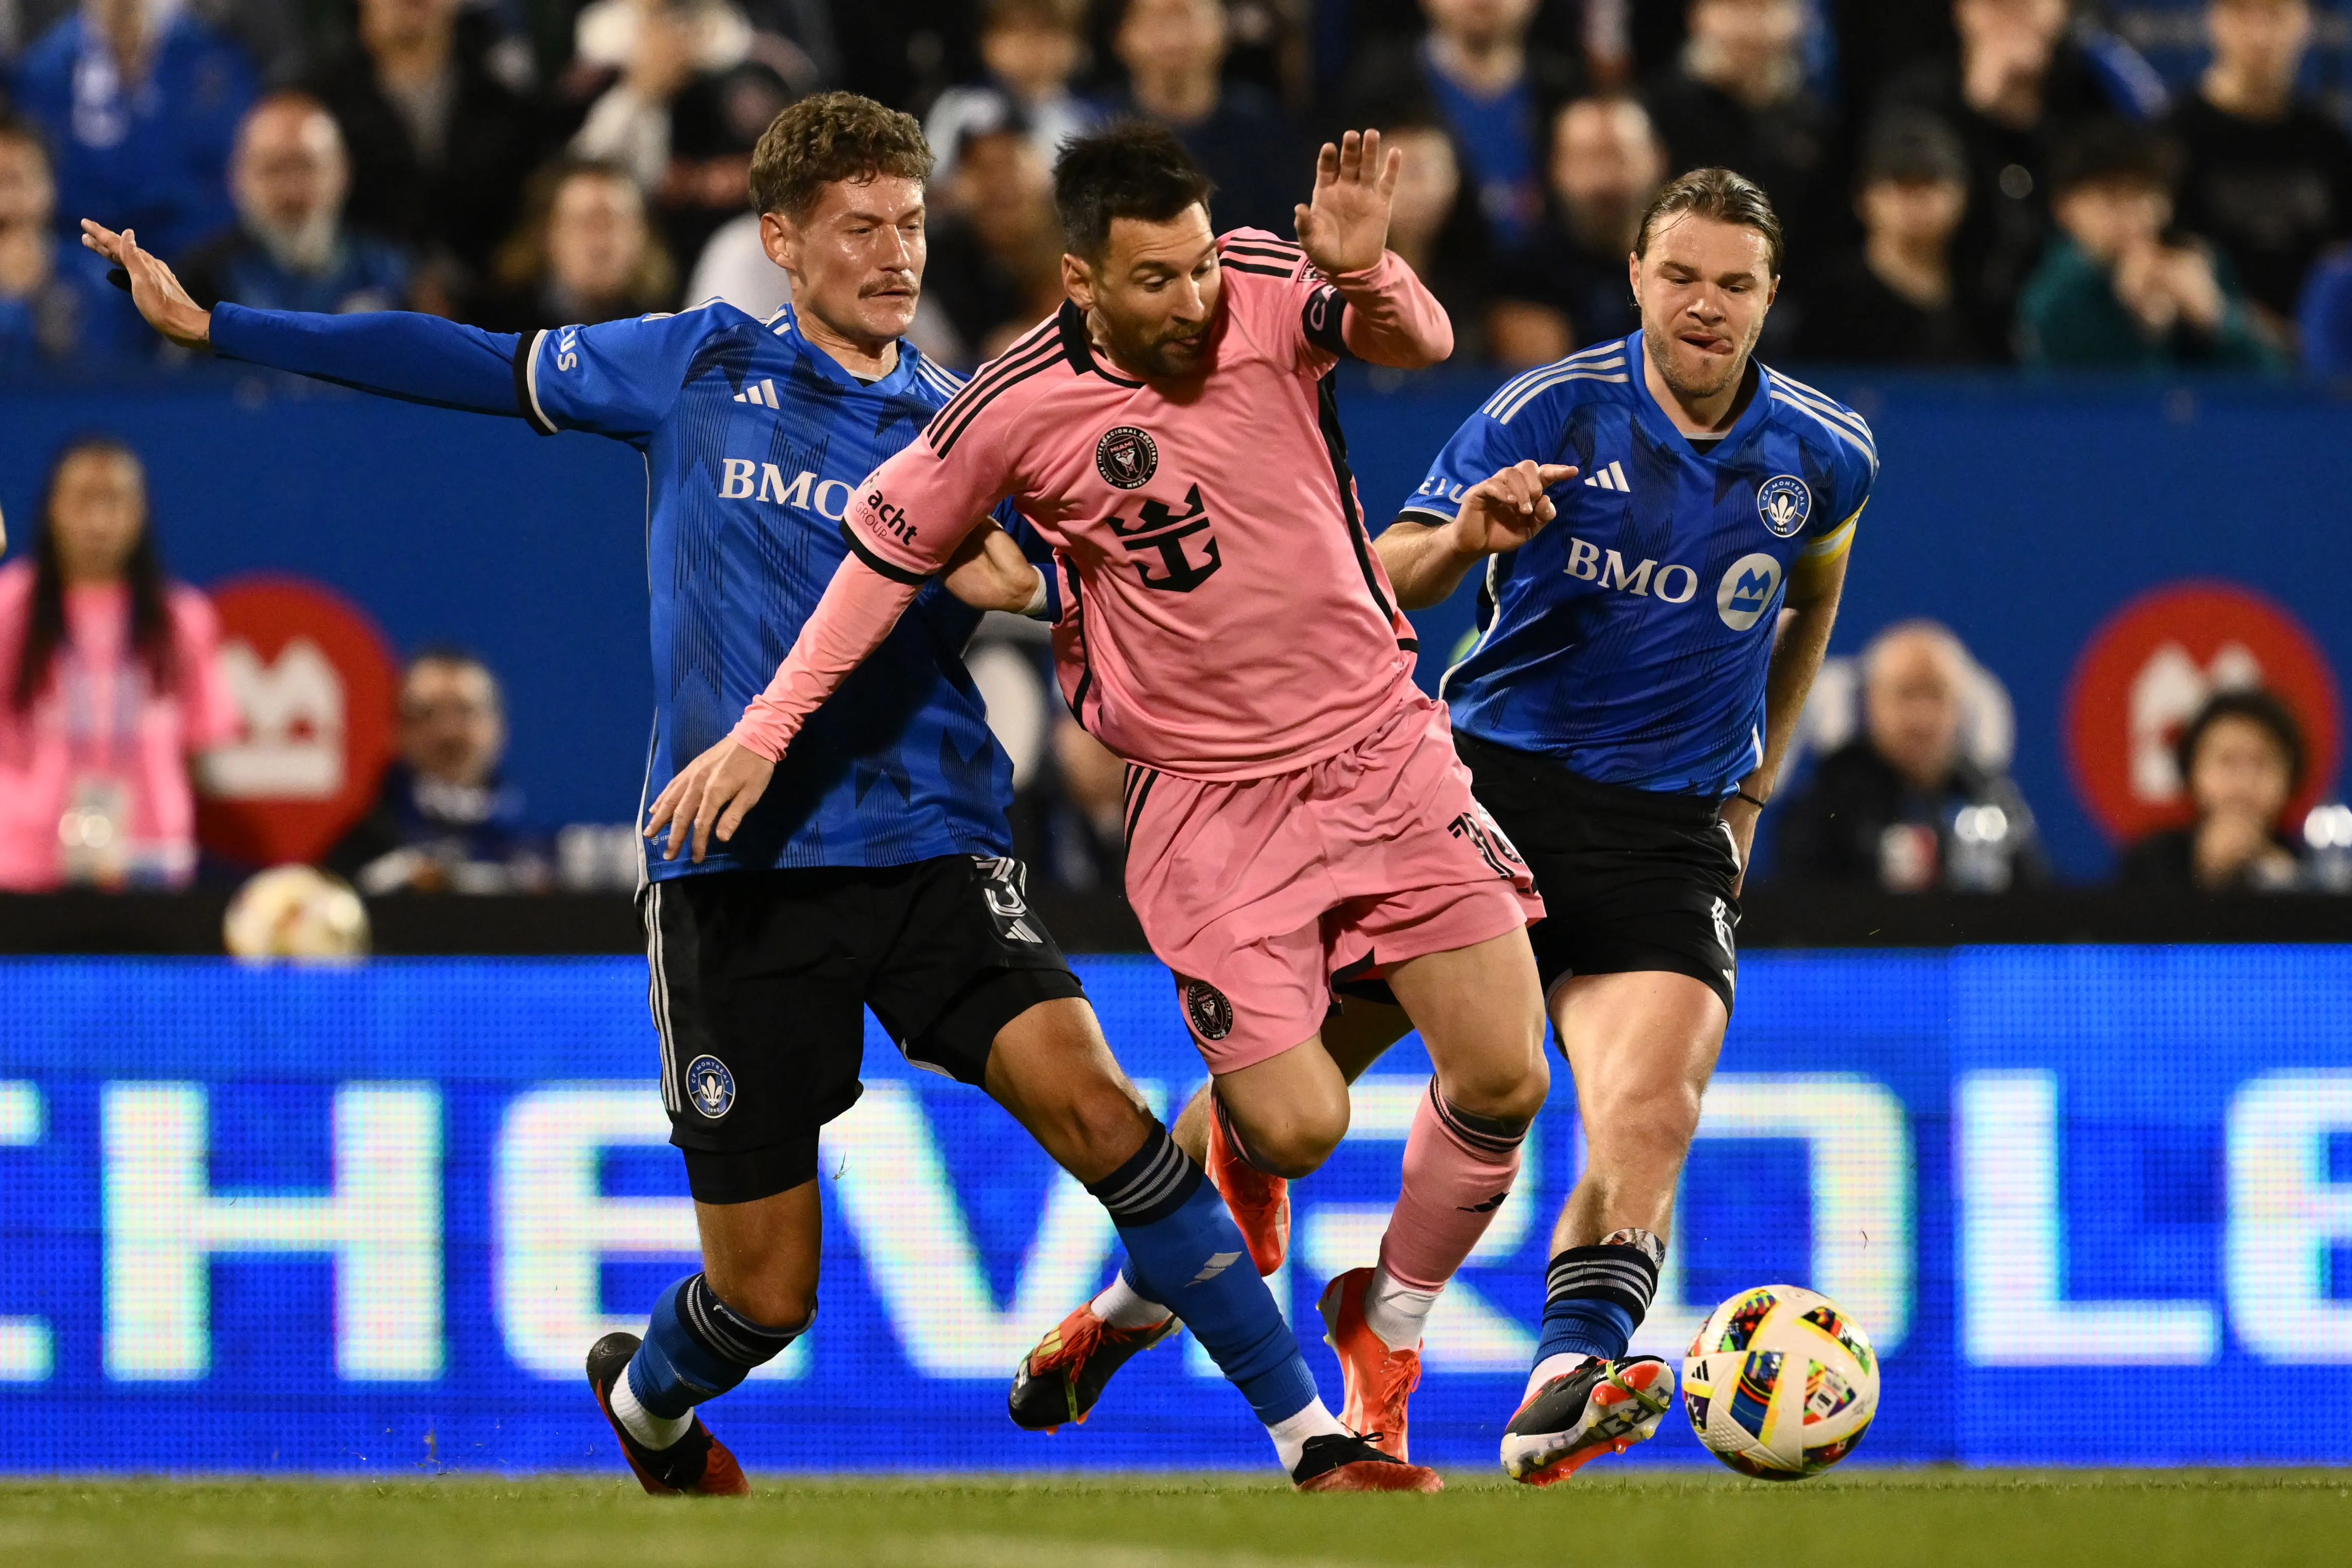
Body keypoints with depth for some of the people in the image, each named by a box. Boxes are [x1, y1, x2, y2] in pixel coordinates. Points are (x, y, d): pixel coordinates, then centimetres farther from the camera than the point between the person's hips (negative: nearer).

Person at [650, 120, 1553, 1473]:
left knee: (1503, 1075, -6)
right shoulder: (1020, 409, -12)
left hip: (1383, 747, 2)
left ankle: (1386, 1335, 20)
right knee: (1295, 1124, -12)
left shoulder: (1266, 291, -8)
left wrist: (1365, 269, -44)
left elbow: (1421, 344, -22)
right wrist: (765, 732, -1)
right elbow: (890, 546, 0)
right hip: (1209, 794, -2)